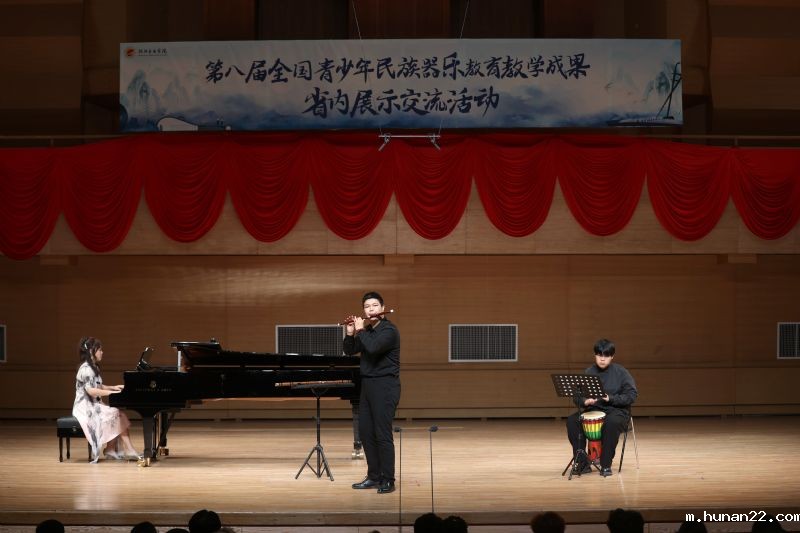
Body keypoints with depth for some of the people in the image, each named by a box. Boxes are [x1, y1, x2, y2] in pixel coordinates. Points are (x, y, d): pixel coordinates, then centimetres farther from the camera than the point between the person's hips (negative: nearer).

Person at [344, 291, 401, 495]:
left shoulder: (389, 330, -12)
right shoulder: (367, 330, 13)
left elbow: (373, 348, -28)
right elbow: (350, 351, 16)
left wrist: (360, 330, -14)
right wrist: (350, 333, 0)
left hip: (385, 386, -9)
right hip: (367, 385, 9)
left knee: (382, 434, -9)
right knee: (365, 432, 10)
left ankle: (388, 481, -5)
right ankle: (374, 476, 18)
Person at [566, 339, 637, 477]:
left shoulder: (621, 372, -3)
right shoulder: (589, 372, 8)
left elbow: (631, 395, -8)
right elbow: (577, 396, 7)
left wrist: (611, 399, -22)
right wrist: (585, 401, -18)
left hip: (617, 411, -4)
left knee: (611, 423, -40)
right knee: (572, 421, -23)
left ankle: (606, 465, -26)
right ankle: (582, 463, -15)